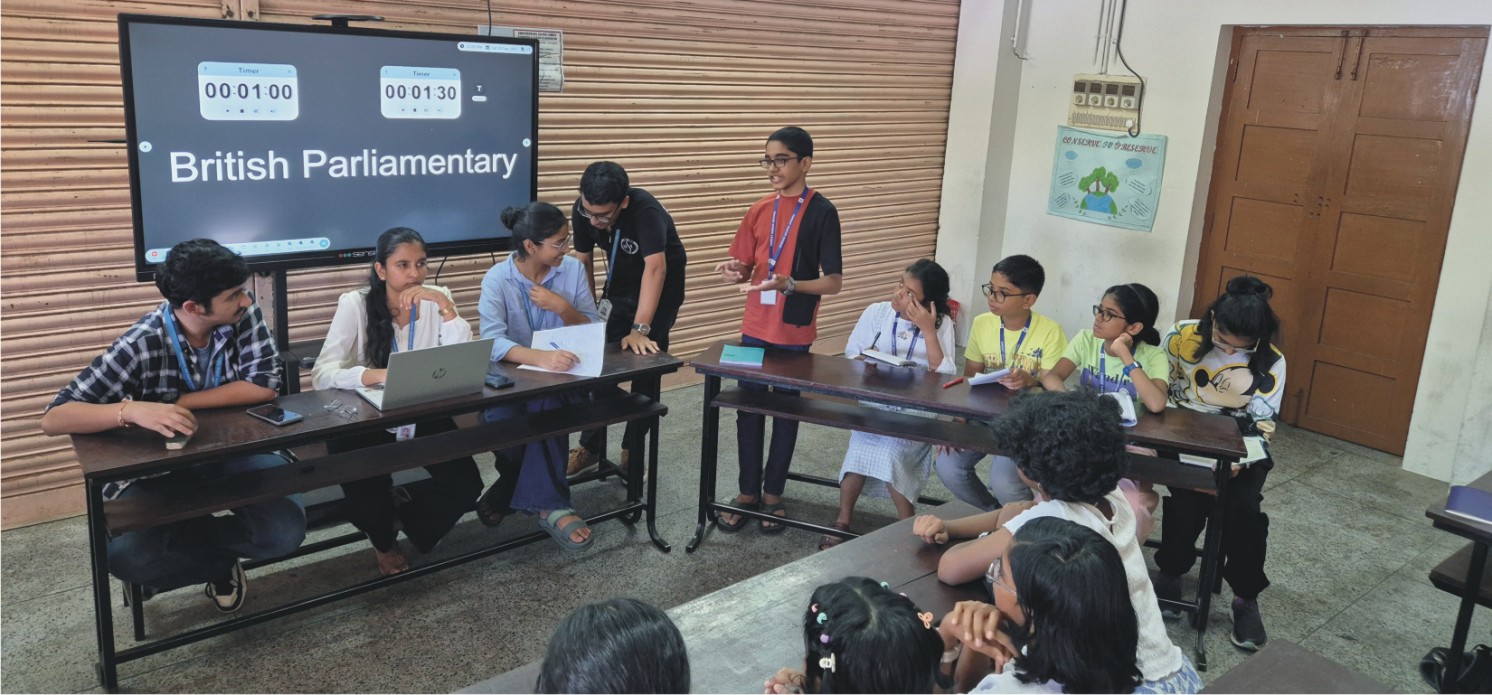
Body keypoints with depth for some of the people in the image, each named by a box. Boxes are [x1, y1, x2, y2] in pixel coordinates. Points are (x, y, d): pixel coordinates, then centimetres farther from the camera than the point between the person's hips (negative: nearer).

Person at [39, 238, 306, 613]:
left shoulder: (243, 313, -13)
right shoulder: (142, 344, -22)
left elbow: (264, 386, -19)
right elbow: (54, 418, -24)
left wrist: (176, 404, -23)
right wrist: (133, 410, -43)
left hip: (234, 453, 2)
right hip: (160, 466, -2)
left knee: (286, 529, -25)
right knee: (127, 554, -29)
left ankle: (192, 540, 6)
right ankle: (222, 557, 3)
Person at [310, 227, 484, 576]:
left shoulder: (435, 299, -6)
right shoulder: (355, 304, -13)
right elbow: (322, 374, -23)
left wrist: (445, 304, -26)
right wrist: (378, 375, -41)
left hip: (423, 417, 2)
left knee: (466, 483, -17)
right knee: (366, 496, -24)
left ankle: (412, 523, 18)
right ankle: (383, 540, 16)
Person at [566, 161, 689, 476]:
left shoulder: (645, 210, -35)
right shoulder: (583, 210, -18)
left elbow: (655, 268, -42)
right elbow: (583, 261, -5)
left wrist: (639, 329, -46)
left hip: (660, 288, -5)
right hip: (619, 285, 5)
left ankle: (632, 452, 10)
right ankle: (591, 446, 14)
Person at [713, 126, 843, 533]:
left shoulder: (821, 212, -10)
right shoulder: (760, 210, 5)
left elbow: (833, 282, -13)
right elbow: (746, 269, 12)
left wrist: (788, 284, -28)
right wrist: (735, 272, -12)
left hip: (794, 332, -5)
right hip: (755, 328, 5)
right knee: (748, 408, 9)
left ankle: (773, 494, 23)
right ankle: (748, 492, 22)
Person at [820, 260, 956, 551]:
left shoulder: (942, 325, 0)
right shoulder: (876, 312, 4)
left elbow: (943, 377, -11)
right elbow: (850, 357, 8)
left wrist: (928, 330, -14)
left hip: (916, 410, -2)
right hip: (874, 403, 2)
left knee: (890, 453, -25)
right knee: (861, 449, -22)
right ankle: (843, 522, -1)